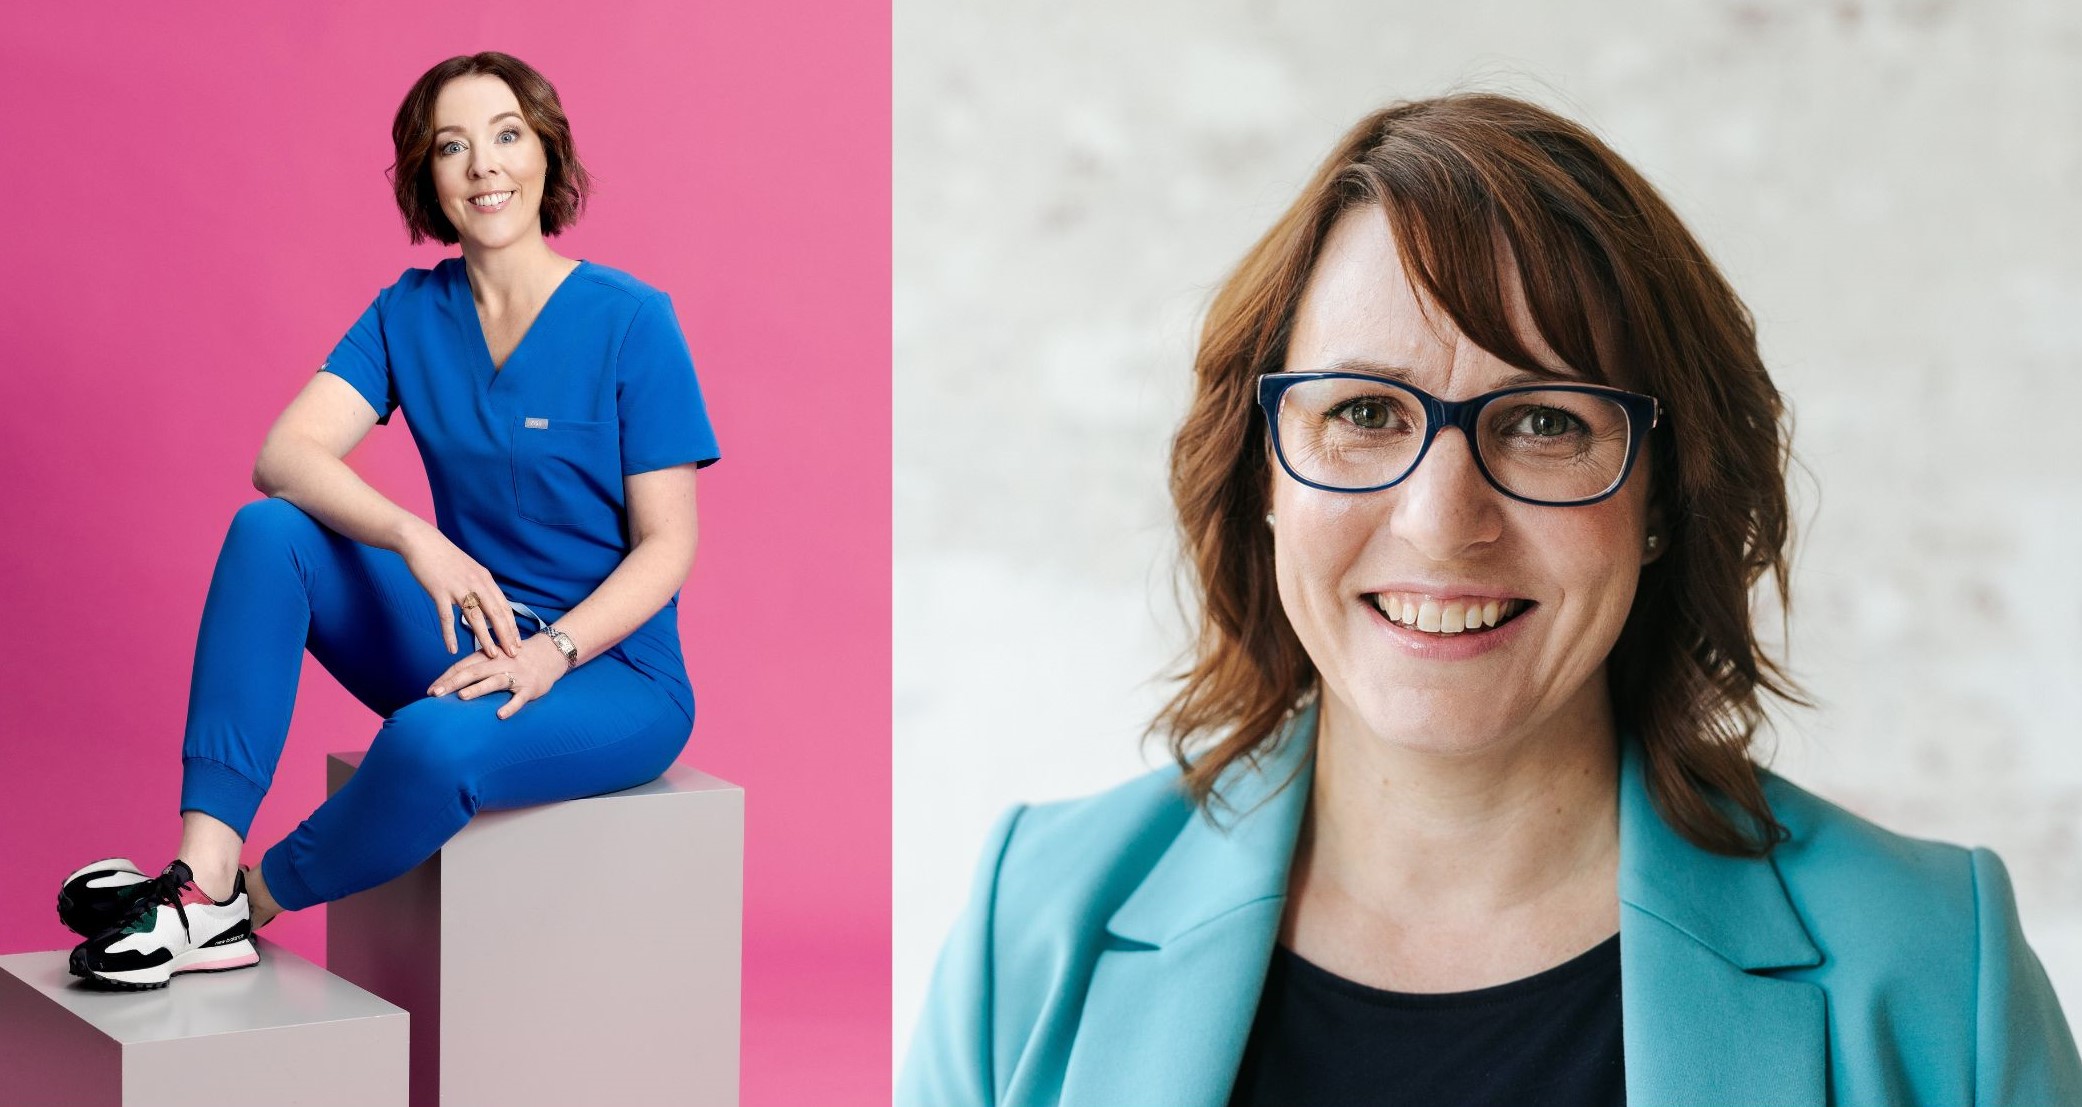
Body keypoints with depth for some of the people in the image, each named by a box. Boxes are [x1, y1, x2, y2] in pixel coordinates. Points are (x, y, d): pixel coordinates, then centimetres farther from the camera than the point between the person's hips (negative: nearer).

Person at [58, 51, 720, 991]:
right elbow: (285, 454, -10)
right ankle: (202, 872, -26)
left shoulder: (631, 322, -10)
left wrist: (551, 653, -25)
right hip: (467, 635, 5)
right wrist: (418, 540, -28)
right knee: (269, 531, -17)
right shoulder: (412, 313, 3)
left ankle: (251, 903, -8)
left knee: (435, 741, -36)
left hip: (615, 675, -5)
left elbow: (668, 546, -10)